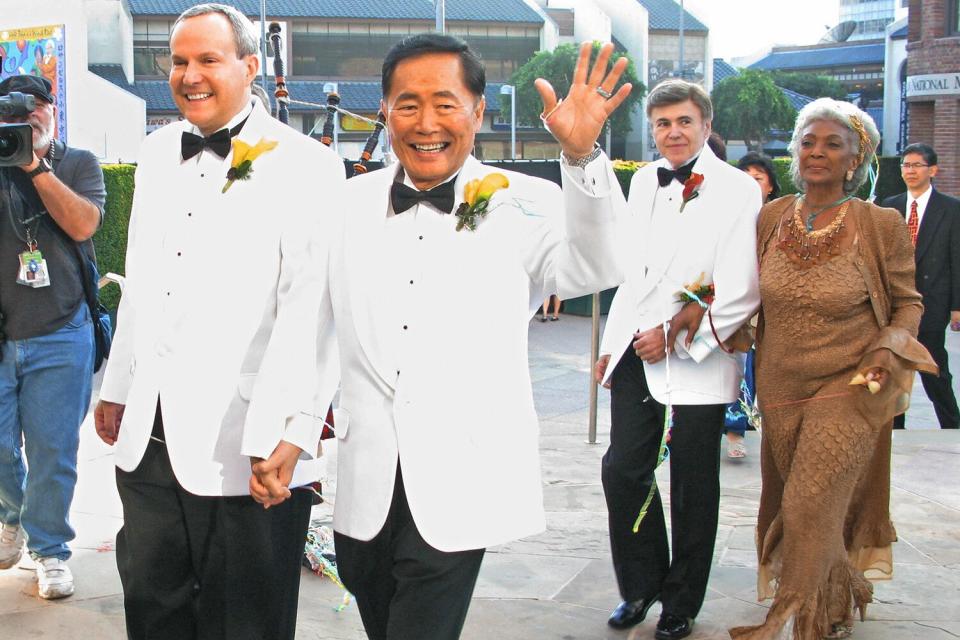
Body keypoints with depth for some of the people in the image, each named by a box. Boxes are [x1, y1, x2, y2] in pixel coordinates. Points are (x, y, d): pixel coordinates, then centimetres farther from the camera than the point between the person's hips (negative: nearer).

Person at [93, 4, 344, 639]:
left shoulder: (306, 165, -9)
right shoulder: (157, 152, 13)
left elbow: (310, 310, -16)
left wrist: (291, 433, -23)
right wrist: (118, 389, 22)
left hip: (241, 445, -6)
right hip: (148, 437, 7)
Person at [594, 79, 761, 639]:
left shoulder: (738, 190, -8)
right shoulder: (644, 182, 11)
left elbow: (742, 293, -14)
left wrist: (675, 335, -14)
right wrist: (611, 344, 14)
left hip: (697, 359, -5)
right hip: (636, 351, 5)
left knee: (694, 484, 7)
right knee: (623, 469, 2)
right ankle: (642, 585, 23)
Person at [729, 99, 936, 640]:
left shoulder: (882, 225, -9)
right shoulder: (771, 218, 2)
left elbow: (907, 302, 3)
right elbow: (753, 292, 13)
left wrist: (889, 348, -14)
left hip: (848, 390, -4)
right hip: (781, 388, 4)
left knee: (810, 506, -10)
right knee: (791, 504, 14)